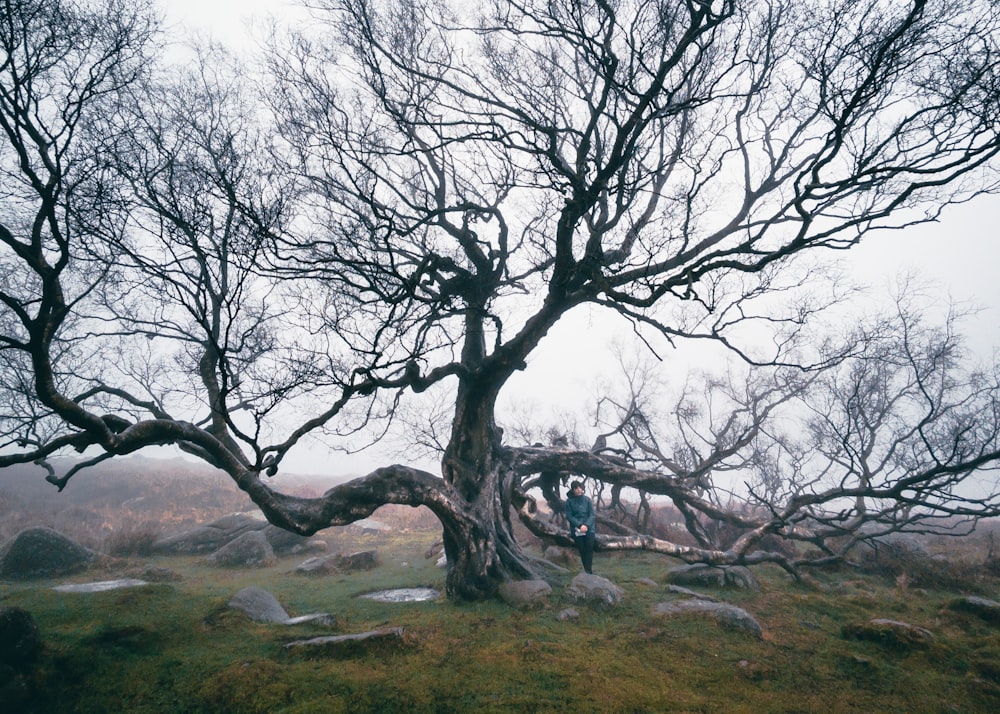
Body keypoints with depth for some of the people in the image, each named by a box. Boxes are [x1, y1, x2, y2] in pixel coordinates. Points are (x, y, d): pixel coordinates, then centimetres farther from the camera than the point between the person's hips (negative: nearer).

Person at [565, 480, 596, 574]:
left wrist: (586, 525, -17)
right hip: (576, 530, -1)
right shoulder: (569, 501, -3)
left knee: (589, 549, -7)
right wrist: (580, 525, -16)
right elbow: (569, 516, -5)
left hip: (589, 529, 1)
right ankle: (587, 571, 9)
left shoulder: (587, 500, -1)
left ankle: (588, 570, -4)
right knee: (582, 550, 2)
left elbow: (592, 515, -1)